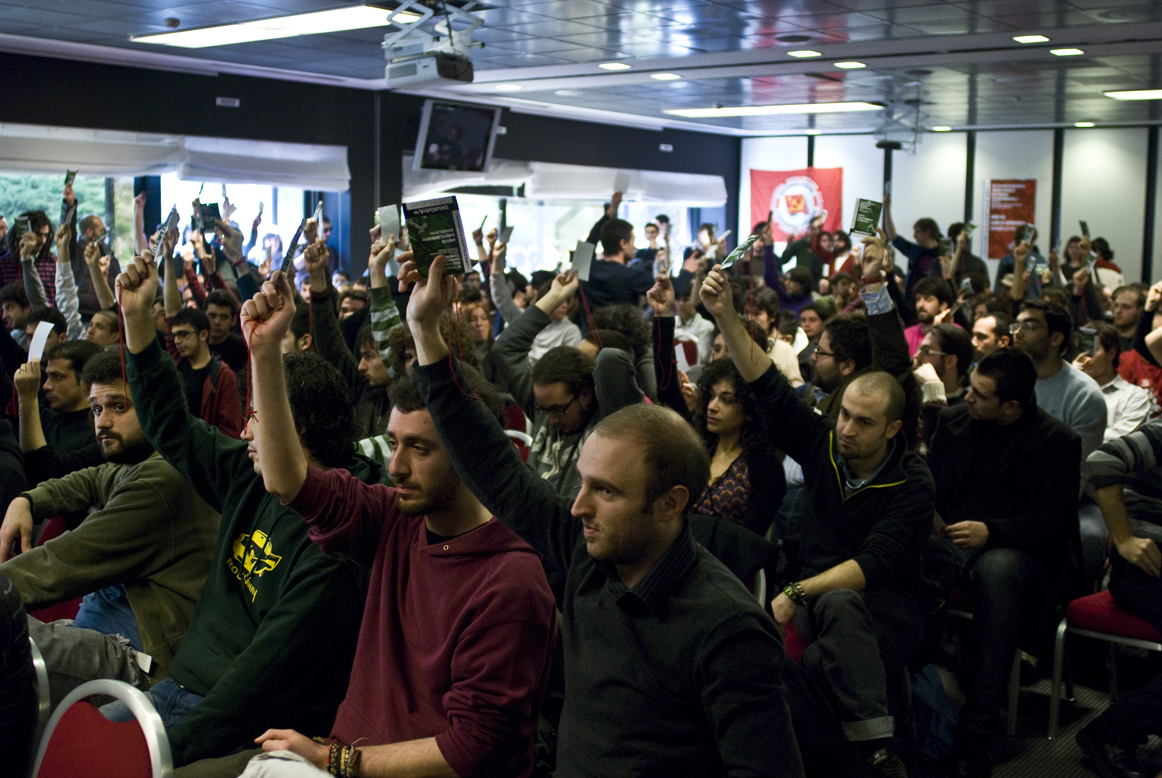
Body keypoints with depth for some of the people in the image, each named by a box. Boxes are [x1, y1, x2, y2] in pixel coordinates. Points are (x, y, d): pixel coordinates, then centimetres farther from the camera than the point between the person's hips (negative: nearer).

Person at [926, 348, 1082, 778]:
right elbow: (929, 484, 18)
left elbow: (1052, 521, -6)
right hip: (949, 539, 4)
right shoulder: (952, 421, 14)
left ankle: (977, 734, -39)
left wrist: (991, 531, -21)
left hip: (1012, 548, -3)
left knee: (996, 569, -41)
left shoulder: (1057, 441, 1)